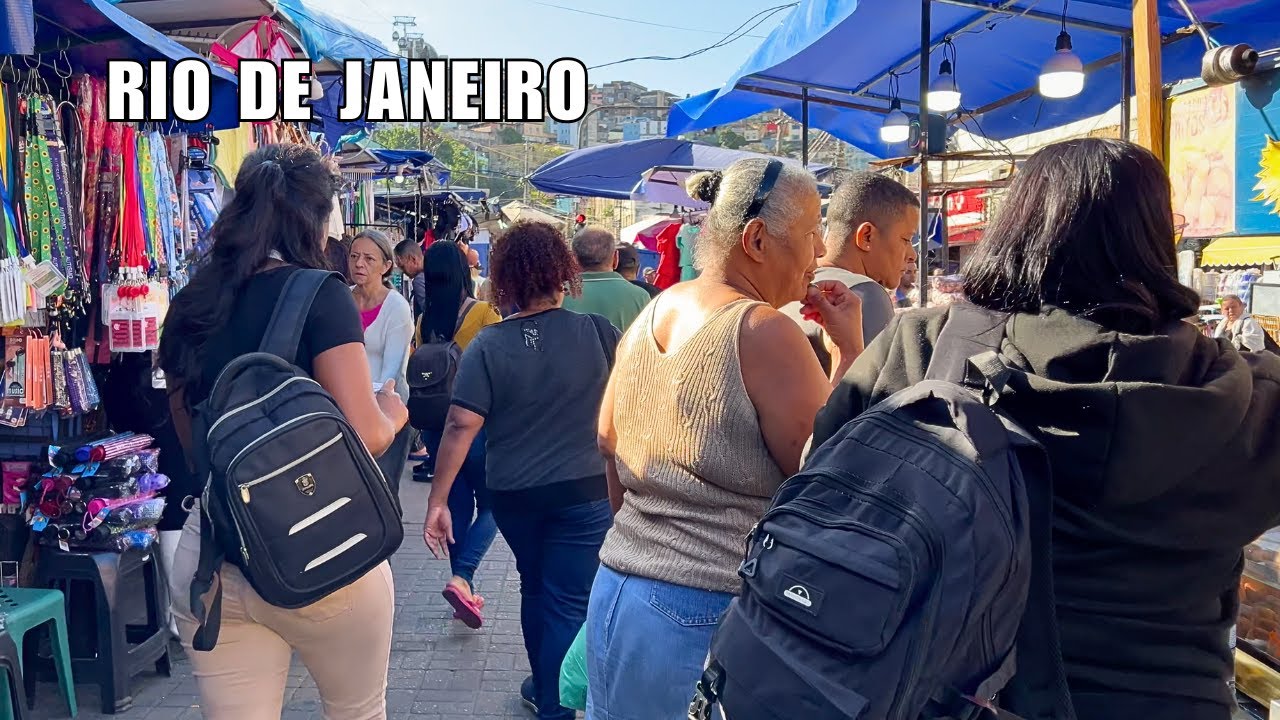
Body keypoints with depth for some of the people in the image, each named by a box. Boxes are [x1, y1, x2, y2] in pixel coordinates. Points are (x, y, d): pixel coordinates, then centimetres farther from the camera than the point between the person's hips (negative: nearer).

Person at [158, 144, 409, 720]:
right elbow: (366, 436, -17)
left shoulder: (189, 305, 6)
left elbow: (191, 442, 15)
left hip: (207, 557, 5)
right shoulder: (319, 295, -12)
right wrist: (393, 412, 3)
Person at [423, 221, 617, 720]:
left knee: (535, 589, 24)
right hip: (584, 491, -2)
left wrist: (438, 500, -9)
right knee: (569, 605, 6)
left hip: (514, 495, 3)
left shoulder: (488, 345, -9)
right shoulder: (595, 332, -10)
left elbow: (460, 427, -13)